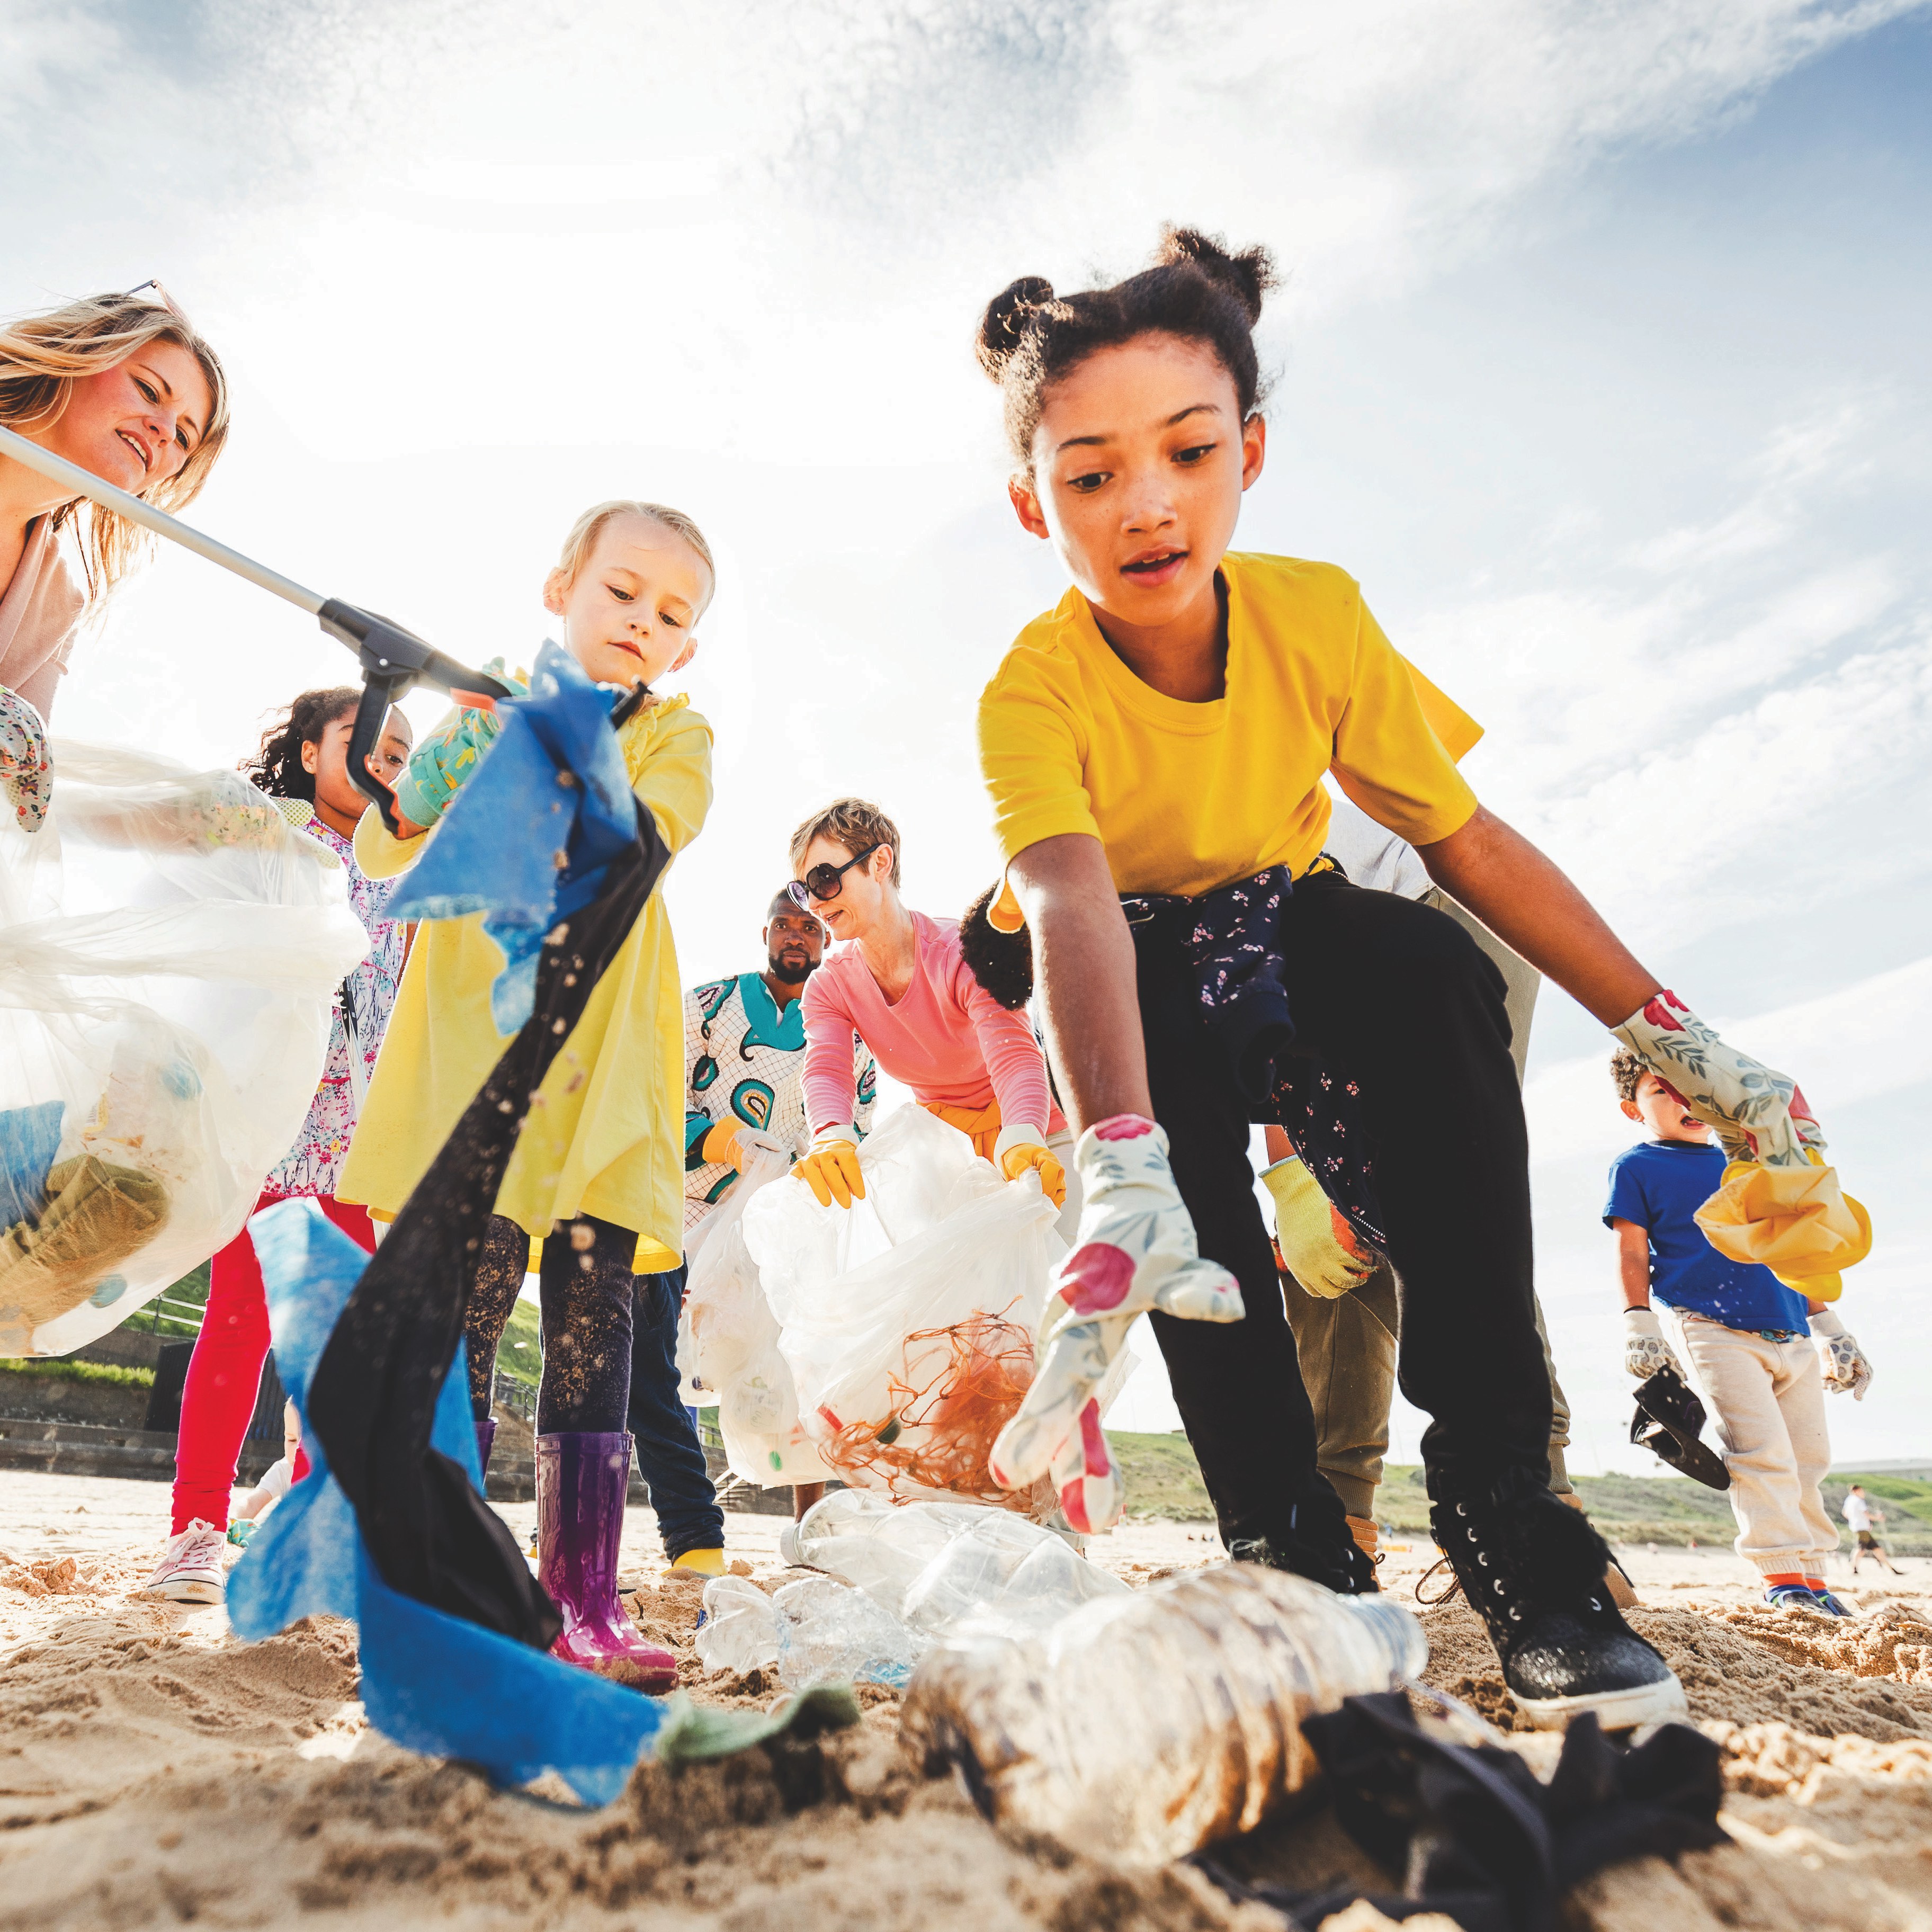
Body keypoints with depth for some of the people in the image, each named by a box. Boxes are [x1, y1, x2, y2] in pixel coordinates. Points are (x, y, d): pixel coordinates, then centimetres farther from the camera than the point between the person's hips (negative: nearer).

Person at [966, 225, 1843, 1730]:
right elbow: (1070, 904, -46)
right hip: (1148, 996, -2)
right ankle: (1290, 1542, -26)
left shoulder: (1316, 614, -16)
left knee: (1436, 970, -31)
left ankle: (1506, 1508, -25)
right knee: (1169, 1015, -37)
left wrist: (1666, 1028, -13)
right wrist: (1122, 1173, -62)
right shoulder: (1033, 693, -26)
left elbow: (1468, 838, -10)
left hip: (1295, 947, 2)